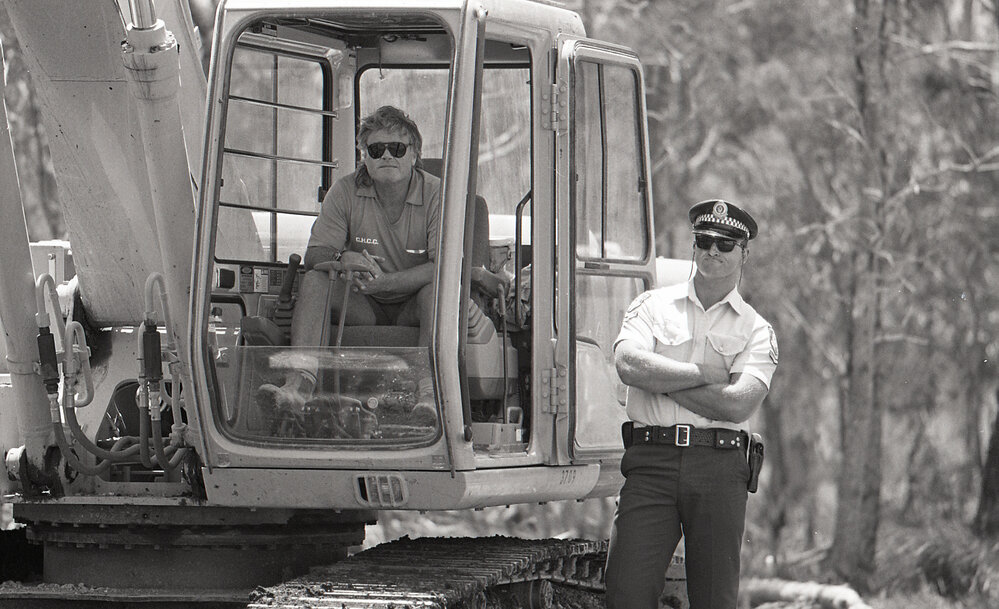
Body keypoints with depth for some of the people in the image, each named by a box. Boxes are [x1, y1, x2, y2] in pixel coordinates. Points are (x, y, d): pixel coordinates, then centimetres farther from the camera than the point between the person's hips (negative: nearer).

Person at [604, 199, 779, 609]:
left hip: (720, 468, 0)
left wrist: (661, 379, -3)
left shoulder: (757, 332, 10)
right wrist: (704, 373, -4)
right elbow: (628, 364, -7)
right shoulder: (652, 306, 13)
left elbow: (738, 404, -7)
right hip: (651, 460, 0)